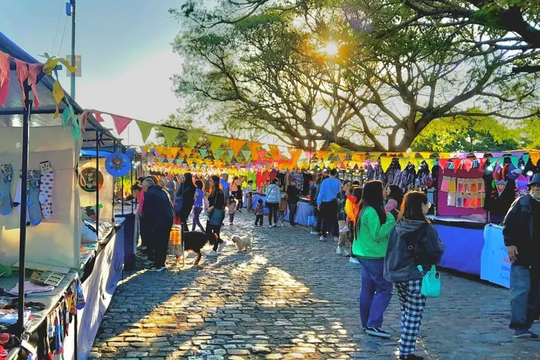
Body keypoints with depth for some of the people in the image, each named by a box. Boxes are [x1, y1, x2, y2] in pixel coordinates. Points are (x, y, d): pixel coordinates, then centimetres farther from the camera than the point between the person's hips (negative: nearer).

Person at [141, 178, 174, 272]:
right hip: (169, 219, 8)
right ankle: (162, 263, 23)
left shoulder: (149, 194, -6)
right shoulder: (163, 192, 17)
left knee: (157, 244, 0)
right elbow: (170, 206, 17)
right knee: (164, 242, 16)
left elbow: (146, 211, -7)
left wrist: (148, 220, 9)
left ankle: (157, 265, 4)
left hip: (158, 221, -8)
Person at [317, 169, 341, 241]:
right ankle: (335, 236, 7)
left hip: (325, 203, 0)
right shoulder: (338, 182, -4)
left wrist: (319, 203, -4)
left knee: (325, 219, 8)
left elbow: (321, 193, -6)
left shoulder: (325, 181, -6)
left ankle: (323, 235, 6)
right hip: (334, 203, 0)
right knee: (334, 219, 8)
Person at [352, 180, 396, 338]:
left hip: (364, 254, 10)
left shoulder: (364, 209, 10)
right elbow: (377, 235, -21)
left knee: (368, 289, 14)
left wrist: (389, 220, 8)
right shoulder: (372, 212, -20)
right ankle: (373, 325, -10)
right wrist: (391, 220, -18)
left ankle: (367, 323, 21)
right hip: (374, 256, -10)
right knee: (384, 289, -7)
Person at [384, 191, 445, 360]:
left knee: (406, 312, 19)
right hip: (415, 277, -6)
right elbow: (436, 252, -7)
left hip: (397, 276, 6)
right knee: (414, 316, 2)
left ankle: (406, 345, 25)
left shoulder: (398, 226, 2)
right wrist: (440, 245, 12)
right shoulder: (425, 229, -14)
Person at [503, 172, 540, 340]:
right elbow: (508, 224, -4)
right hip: (521, 254, -5)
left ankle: (525, 325, 17)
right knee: (521, 290, -8)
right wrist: (510, 243, -13)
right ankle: (518, 325, -5)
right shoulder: (521, 203, -1)